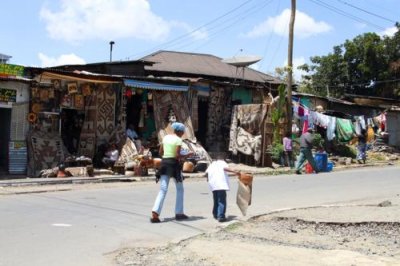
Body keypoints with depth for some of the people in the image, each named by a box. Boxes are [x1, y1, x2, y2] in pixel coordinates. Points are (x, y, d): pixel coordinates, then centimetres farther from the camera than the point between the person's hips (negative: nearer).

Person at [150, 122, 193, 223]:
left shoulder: (165, 137, 11)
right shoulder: (178, 140, -8)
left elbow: (160, 152, 12)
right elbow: (177, 155, -15)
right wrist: (187, 155, 0)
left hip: (164, 163, 5)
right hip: (174, 164, -5)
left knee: (163, 190, 1)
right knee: (180, 189, 13)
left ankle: (155, 213, -15)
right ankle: (179, 213, 15)